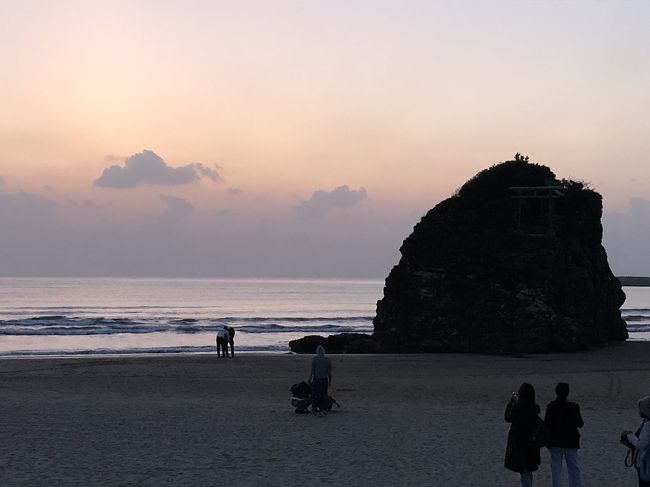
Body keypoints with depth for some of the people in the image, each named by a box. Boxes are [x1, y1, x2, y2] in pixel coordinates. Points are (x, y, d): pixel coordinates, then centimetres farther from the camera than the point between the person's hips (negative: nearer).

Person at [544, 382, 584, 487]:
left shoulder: (551, 406, -9)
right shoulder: (573, 407, -10)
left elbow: (546, 424, -7)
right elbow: (580, 424, -2)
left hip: (555, 442, 0)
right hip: (571, 442, 0)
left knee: (556, 468, 8)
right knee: (573, 468, 8)